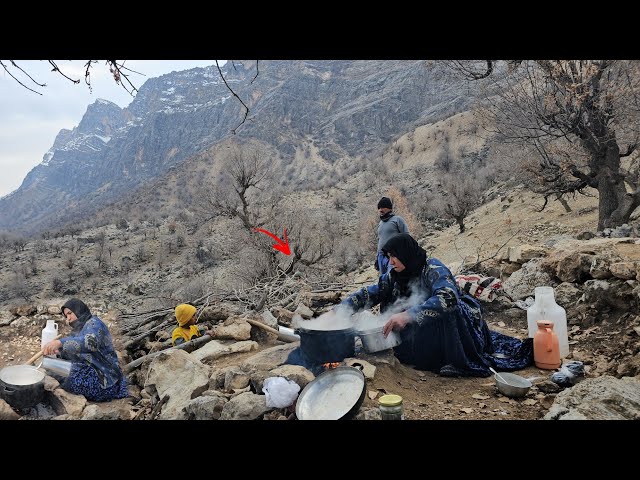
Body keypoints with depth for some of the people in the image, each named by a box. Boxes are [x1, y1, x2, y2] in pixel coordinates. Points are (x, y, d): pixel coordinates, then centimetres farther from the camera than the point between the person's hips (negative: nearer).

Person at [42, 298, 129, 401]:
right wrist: (58, 351, -6)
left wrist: (60, 342, -46)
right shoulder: (78, 329, 14)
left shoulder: (94, 323, -13)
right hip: (87, 371, 9)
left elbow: (90, 341, -36)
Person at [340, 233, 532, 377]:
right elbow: (367, 294, -1)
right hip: (426, 331, 8)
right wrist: (341, 309, -17)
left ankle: (460, 363, -21)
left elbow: (448, 297, -39)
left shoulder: (433, 268, -22)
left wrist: (408, 315, -47)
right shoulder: (394, 277, -2)